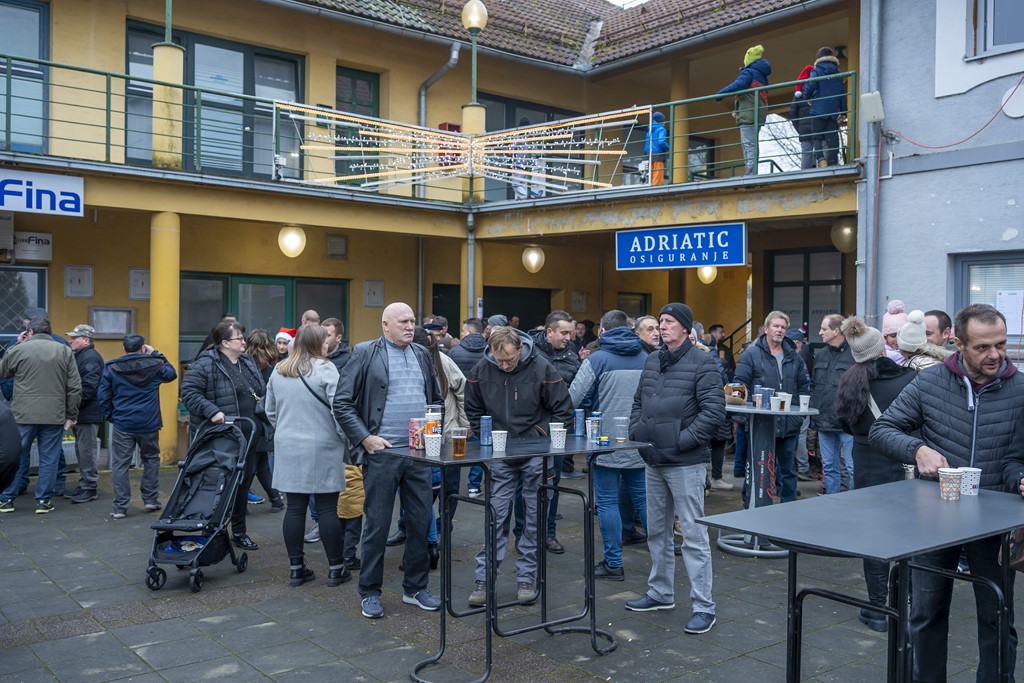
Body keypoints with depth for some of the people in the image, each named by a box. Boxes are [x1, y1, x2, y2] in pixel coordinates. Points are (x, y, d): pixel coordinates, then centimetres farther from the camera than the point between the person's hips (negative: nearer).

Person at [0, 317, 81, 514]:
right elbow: (75, 387, 1)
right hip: (55, 416, 0)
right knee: (49, 459, 7)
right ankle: (43, 501, 10)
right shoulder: (65, 351, 3)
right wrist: (71, 415, 8)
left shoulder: (18, 350, -1)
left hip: (23, 415, 0)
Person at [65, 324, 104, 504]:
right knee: (81, 450, 15)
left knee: (87, 451, -5)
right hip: (80, 414, 10)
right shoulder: (80, 356, 18)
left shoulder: (91, 358, -15)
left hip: (88, 414, -10)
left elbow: (89, 387, -22)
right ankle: (83, 484, 24)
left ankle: (89, 488, 1)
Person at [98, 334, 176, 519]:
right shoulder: (155, 364, -3)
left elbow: (103, 396, 0)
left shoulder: (111, 368, -2)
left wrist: (110, 416, 13)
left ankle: (119, 507, 2)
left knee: (120, 465, 4)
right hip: (149, 424, 1)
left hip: (122, 424, -1)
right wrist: (156, 354, 18)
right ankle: (150, 500, 19)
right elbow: (171, 374, 16)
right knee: (151, 459, 18)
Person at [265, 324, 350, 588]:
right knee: (327, 508, 1)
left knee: (295, 507, 8)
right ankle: (336, 568, 9)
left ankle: (296, 568, 14)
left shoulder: (278, 371, 8)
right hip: (321, 449, -5)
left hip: (287, 448, 6)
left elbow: (271, 411, 16)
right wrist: (348, 439, -4)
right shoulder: (325, 369, -12)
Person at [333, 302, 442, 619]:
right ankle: (370, 592, 18)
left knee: (421, 522, 9)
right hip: (382, 452, -5)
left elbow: (436, 399, 21)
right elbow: (342, 403, -6)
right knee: (377, 525, 3)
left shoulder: (422, 355, 12)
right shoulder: (365, 353, -3)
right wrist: (365, 438, -12)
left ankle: (416, 587, 25)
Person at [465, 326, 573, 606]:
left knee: (534, 518, 7)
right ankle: (484, 579, 10)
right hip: (500, 457, 2)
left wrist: (540, 436, -12)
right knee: (495, 516, 2)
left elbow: (563, 411, -7)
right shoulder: (481, 370, -7)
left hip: (536, 456, -1)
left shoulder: (541, 368, -14)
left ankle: (526, 578, 19)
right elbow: (473, 410, 9)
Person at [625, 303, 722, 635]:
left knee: (693, 534, -4)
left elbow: (714, 411, -17)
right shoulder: (652, 361, 12)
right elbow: (638, 402, 22)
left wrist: (682, 440, -19)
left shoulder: (702, 363, -10)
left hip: (685, 463, -8)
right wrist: (636, 430, 5)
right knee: (657, 531, 18)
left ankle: (703, 606, 5)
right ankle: (660, 593, 32)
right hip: (654, 461, 8)